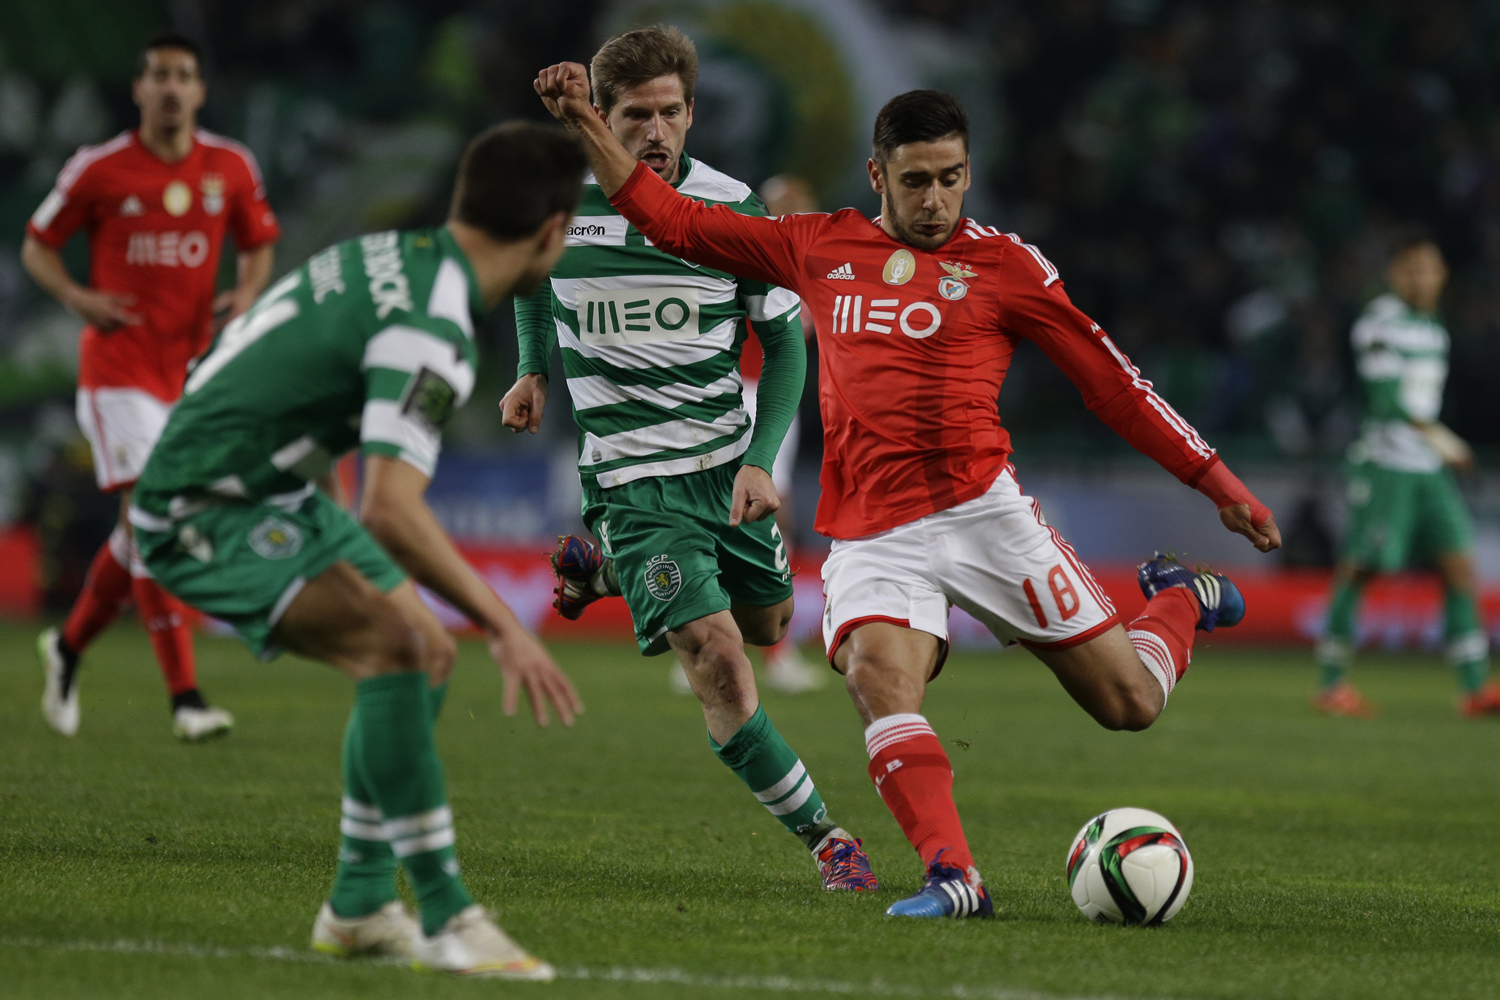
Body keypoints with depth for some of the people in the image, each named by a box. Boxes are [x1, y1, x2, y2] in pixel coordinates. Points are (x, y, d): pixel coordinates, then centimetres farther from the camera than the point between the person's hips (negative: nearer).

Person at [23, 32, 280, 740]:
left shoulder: (232, 168, 3)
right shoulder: (99, 169, -5)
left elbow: (259, 246, 16)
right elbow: (36, 246, 4)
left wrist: (244, 295, -5)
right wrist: (77, 297, -14)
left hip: (191, 371, 4)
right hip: (118, 368, -4)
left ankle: (70, 644, 35)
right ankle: (185, 697, -19)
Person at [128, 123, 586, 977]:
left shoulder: (397, 256, 3)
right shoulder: (431, 330, -26)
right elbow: (391, 511, -34)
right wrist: (504, 626, -29)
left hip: (272, 492, 10)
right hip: (208, 512, -10)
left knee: (421, 656, 12)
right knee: (395, 645, -26)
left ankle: (359, 905, 18)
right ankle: (447, 919, -25)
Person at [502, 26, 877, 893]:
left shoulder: (734, 211, -8)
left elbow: (785, 341, 2)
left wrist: (761, 459, -7)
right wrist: (537, 371, 14)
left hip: (728, 461, 3)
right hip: (636, 476, -3)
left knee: (766, 625, 21)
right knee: (717, 659, -16)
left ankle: (601, 569, 43)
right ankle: (824, 837, -6)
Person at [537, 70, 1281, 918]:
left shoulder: (1002, 263, 5)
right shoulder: (819, 248, 14)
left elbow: (1111, 381, 8)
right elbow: (672, 220, 20)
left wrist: (1220, 484, 7)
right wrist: (586, 123, 14)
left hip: (979, 512, -2)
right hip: (871, 535, 2)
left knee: (1130, 704, -3)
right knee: (879, 680, -28)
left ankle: (1179, 603, 30)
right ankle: (954, 879, -32)